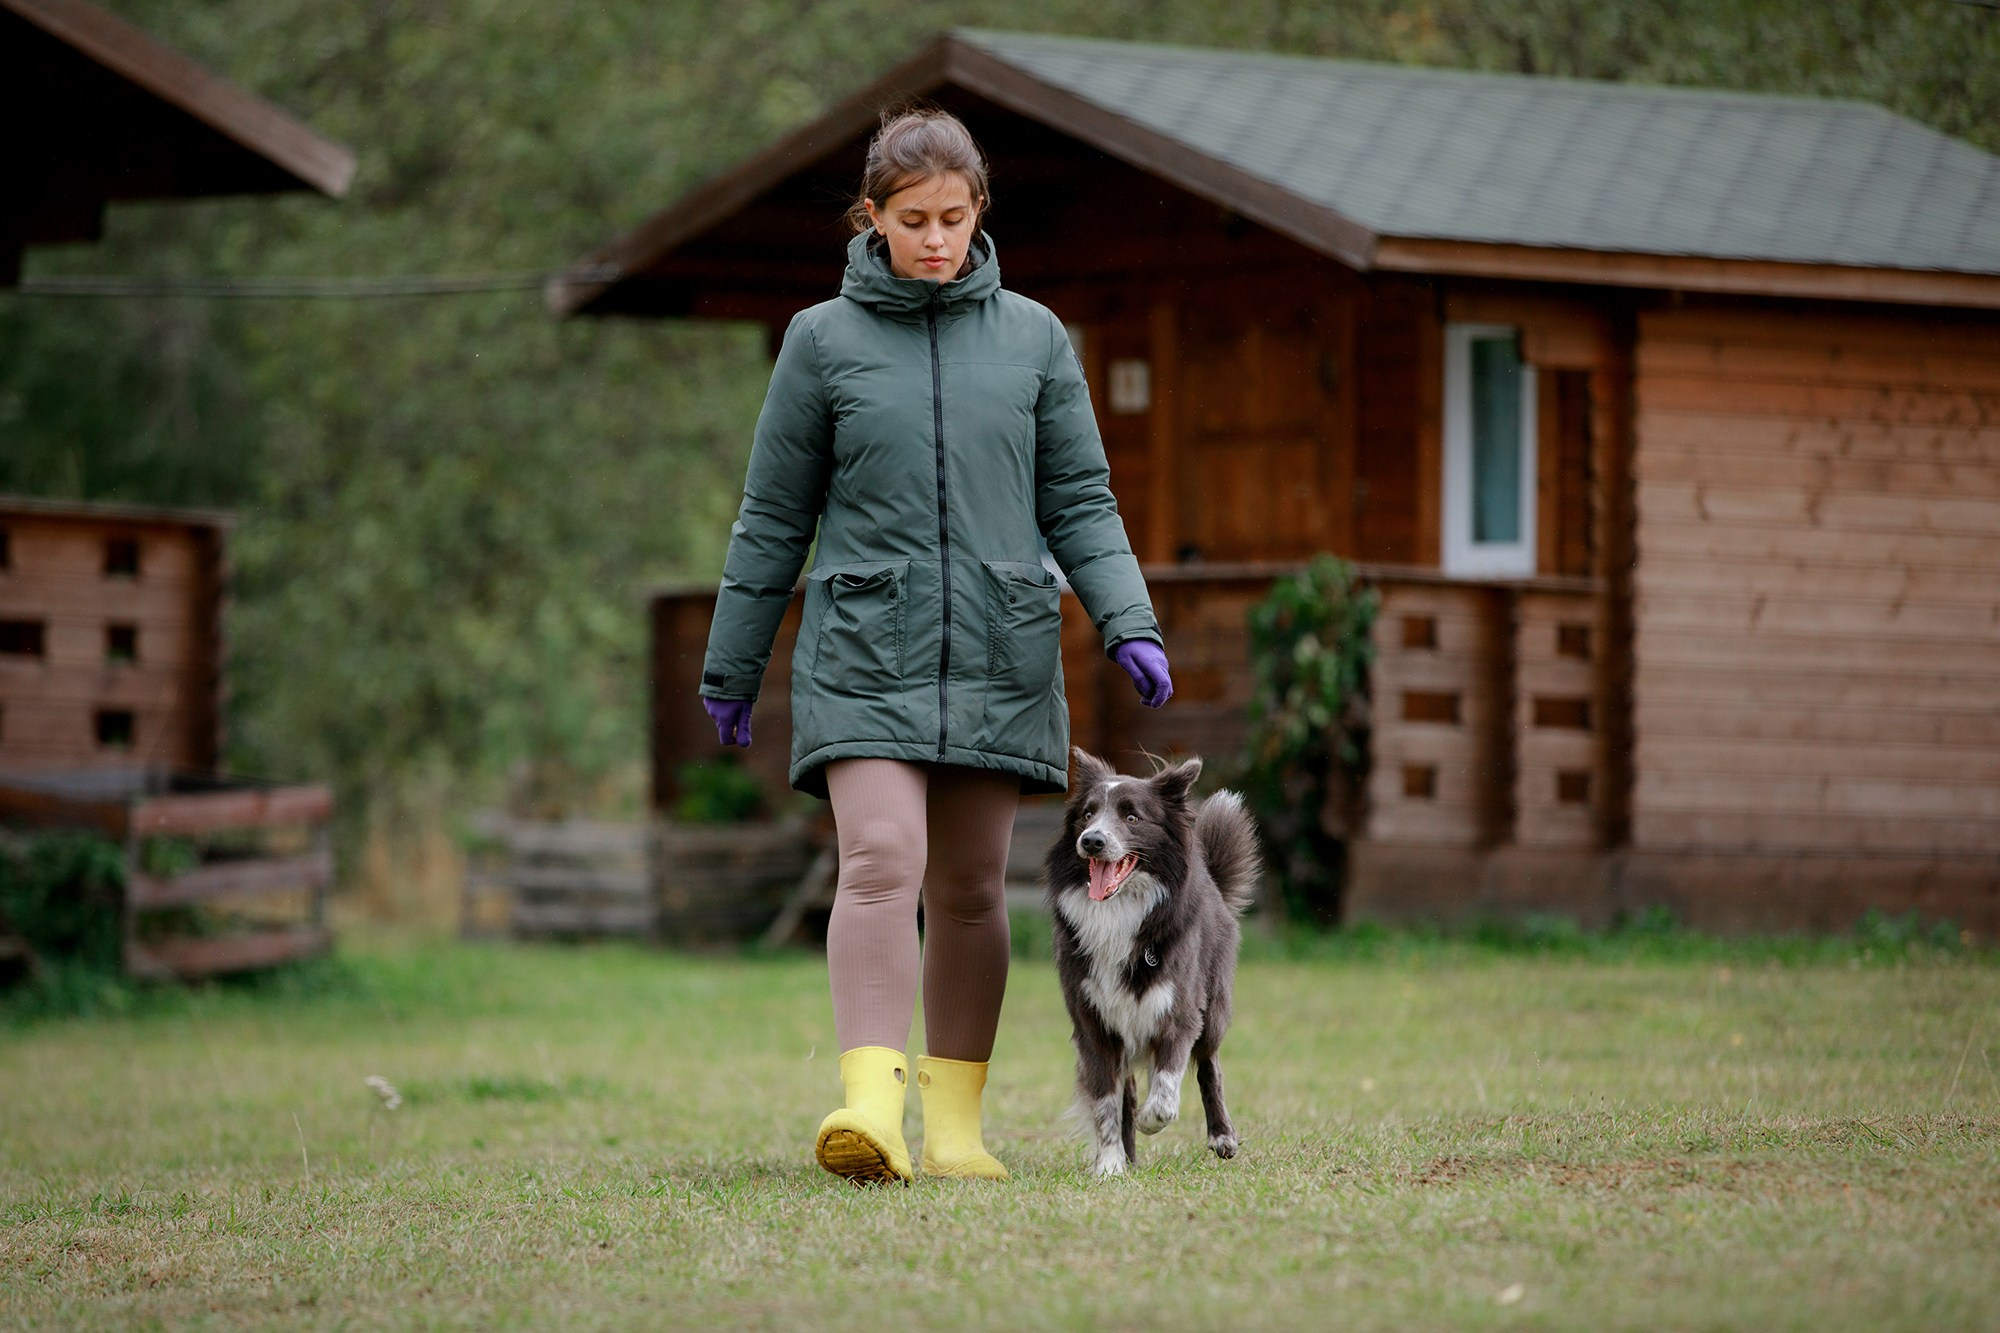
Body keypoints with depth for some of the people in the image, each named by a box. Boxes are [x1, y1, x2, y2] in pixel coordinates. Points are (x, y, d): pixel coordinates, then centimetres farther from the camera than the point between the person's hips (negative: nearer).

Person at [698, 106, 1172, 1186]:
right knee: (882, 861, -18)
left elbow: (1080, 501, 9)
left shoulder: (1033, 338, 7)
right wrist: (730, 668, 11)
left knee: (972, 888, 5)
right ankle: (871, 1101, -26)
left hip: (1000, 652, 2)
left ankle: (956, 1120, 13)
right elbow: (774, 517, 8)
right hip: (865, 652, -2)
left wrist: (1130, 625, -4)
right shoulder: (823, 340, 3)